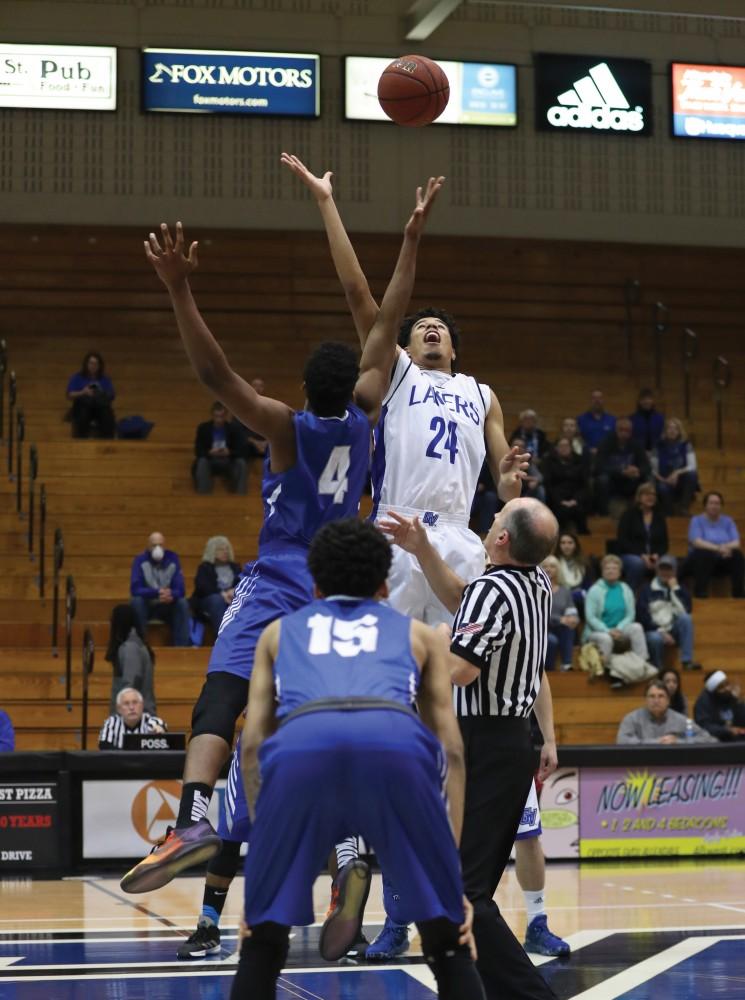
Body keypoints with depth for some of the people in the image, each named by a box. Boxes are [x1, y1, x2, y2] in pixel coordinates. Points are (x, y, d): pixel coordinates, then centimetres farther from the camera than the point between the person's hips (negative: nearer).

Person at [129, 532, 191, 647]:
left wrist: (170, 595, -39)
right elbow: (135, 589, -24)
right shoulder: (140, 560, -14)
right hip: (146, 606, -2)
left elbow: (179, 589, -14)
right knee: (136, 601, -33)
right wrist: (157, 592, -39)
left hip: (166, 606, 2)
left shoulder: (173, 559, -8)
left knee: (182, 603, -26)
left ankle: (180, 646, -25)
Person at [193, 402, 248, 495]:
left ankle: (240, 494, -30)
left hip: (227, 463, 1)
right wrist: (210, 452, -29)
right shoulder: (203, 428, -3)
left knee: (241, 463, -30)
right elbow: (198, 451, -8)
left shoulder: (233, 428, -2)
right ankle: (203, 494, -39)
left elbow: (238, 451, -6)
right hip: (209, 462, -1)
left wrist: (229, 453, -29)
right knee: (202, 462, -35)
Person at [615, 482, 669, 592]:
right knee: (637, 563, -41)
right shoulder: (629, 515, 3)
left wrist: (657, 555, -12)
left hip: (654, 557, 3)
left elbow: (664, 542, 12)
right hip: (629, 555, -3)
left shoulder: (659, 517, 15)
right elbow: (622, 541, -6)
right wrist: (641, 555, -19)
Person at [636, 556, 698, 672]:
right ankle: (657, 668, -14)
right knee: (655, 638, -38)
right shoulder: (647, 590, 4)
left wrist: (675, 589, -9)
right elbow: (641, 616, -6)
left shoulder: (678, 588, 12)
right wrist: (661, 631, -16)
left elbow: (687, 610, -7)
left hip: (674, 631, 3)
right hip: (653, 631, -3)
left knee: (686, 618, -27)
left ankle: (687, 660, -29)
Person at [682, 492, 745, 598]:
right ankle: (700, 593, -38)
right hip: (702, 559, -3)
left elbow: (736, 543, -1)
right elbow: (697, 542, -14)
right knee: (704, 554, -37)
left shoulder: (728, 521, 11)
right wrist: (718, 548, -29)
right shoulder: (696, 520, 2)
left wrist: (727, 547, -26)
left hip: (724, 559, 3)